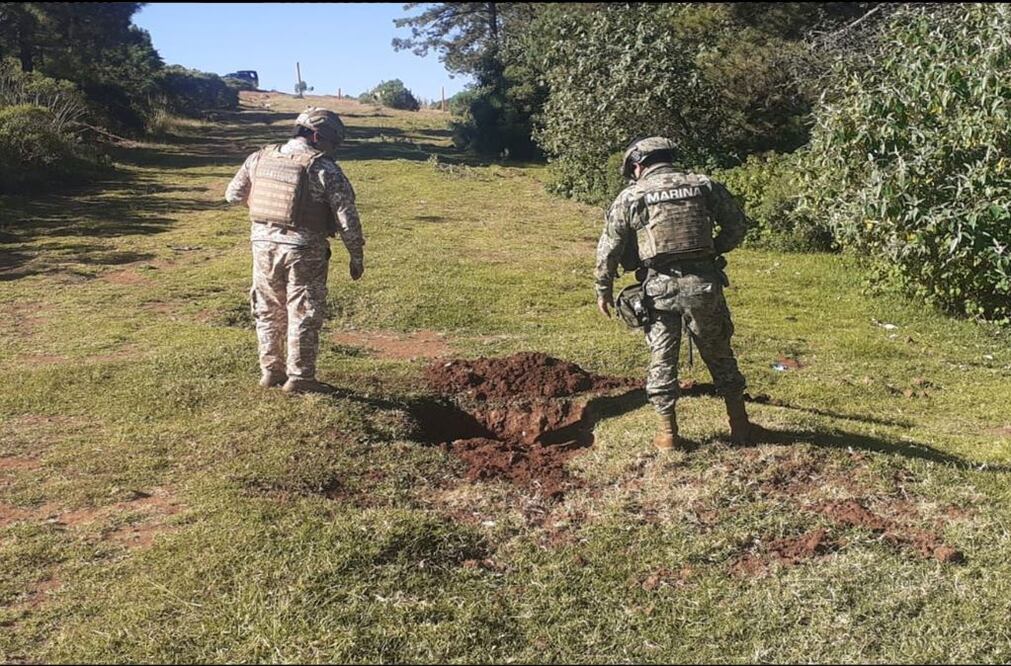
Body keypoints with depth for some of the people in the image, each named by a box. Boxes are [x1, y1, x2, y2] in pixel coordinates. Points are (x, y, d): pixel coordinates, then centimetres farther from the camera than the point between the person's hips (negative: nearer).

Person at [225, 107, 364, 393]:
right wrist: (357, 256, -1)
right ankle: (299, 378, 10)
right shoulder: (323, 168, -11)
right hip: (304, 251, -5)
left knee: (269, 311, 18)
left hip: (263, 244, 5)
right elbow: (347, 216, -11)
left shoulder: (259, 158, 4)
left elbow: (233, 194, 14)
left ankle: (271, 371, 26)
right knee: (303, 315, 6)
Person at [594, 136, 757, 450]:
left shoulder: (630, 197, 3)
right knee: (720, 356, 15)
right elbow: (738, 224, 9)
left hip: (659, 288, -1)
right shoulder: (703, 185, 6)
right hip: (703, 283, 2)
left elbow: (609, 250, 4)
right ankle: (740, 426, 24)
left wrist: (604, 289, 15)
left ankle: (668, 433, 15)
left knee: (662, 361, 11)